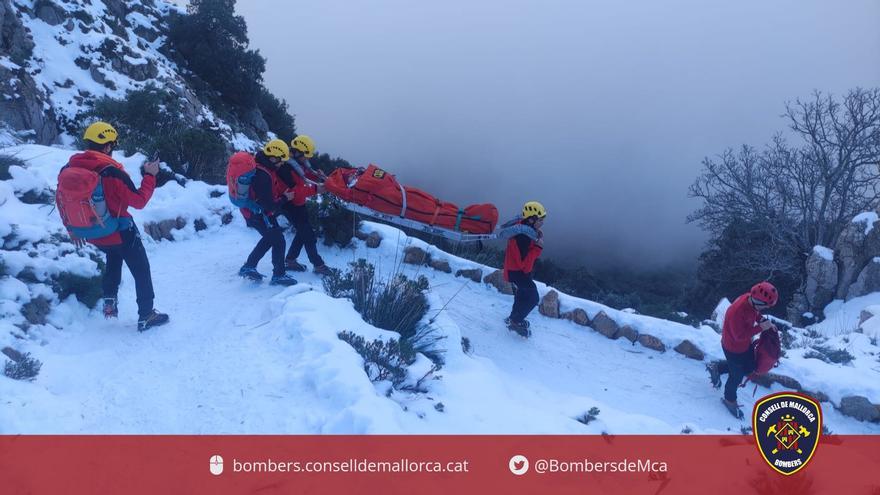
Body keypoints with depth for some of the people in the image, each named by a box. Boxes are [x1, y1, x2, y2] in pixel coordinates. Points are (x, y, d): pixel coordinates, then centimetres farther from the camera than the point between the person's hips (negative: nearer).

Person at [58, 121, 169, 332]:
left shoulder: (67, 170, -5)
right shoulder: (112, 172, -24)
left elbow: (62, 203, 6)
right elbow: (139, 201, -17)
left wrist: (72, 229, 20)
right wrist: (150, 176, -6)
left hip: (92, 235, 6)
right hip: (120, 233, -6)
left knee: (113, 257, 35)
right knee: (141, 272, 11)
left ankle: (110, 301, 29)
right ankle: (146, 316, 17)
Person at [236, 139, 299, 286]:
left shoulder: (257, 161, -3)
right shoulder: (263, 176, -33)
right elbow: (269, 205, -28)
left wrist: (283, 191, -2)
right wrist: (285, 198, -13)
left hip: (251, 209, 10)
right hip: (260, 214, -10)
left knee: (269, 238, 25)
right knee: (279, 241, 3)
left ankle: (248, 267, 30)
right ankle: (279, 275, 14)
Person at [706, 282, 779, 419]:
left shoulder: (751, 299, -17)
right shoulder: (737, 312, -42)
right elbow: (740, 336, -32)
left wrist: (765, 322, -9)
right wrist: (761, 327, -31)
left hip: (746, 343, 8)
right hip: (734, 348, -8)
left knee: (749, 367, 26)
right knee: (737, 376, 15)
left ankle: (716, 367, 39)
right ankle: (729, 400, 42)